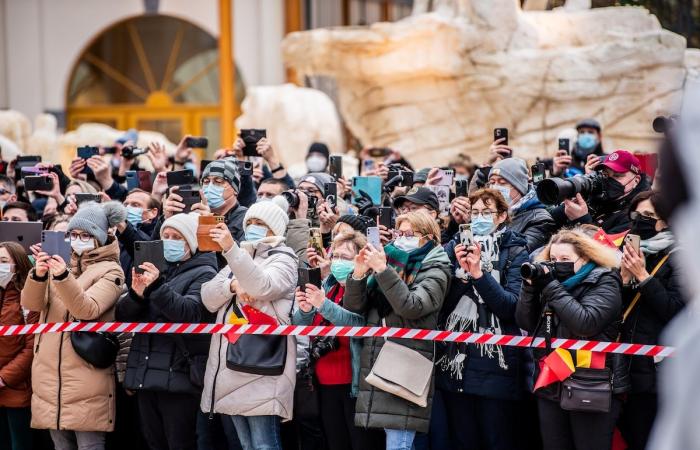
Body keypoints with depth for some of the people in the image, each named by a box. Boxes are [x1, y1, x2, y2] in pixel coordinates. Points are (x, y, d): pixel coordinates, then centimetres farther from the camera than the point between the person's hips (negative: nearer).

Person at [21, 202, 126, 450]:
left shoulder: (110, 271, -2)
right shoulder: (60, 264, 15)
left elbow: (88, 309, -19)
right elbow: (31, 303, 1)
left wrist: (63, 277, -33)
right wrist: (38, 276, -19)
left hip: (86, 380, -6)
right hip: (50, 375, 6)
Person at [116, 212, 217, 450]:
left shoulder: (203, 274, 1)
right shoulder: (156, 271, 19)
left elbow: (190, 313, -17)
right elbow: (123, 315, 10)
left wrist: (158, 287, -26)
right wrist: (136, 296, -10)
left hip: (178, 376, -6)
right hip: (146, 375, 7)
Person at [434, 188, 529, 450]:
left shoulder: (515, 252, 1)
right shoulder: (456, 247, 11)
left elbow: (513, 306, -11)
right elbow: (443, 303, 4)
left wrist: (479, 273, -19)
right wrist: (461, 271, -11)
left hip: (496, 362, -4)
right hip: (454, 359, 4)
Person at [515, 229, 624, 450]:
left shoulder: (604, 282, -5)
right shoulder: (549, 281, 14)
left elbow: (585, 323, -21)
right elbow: (526, 323, 8)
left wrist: (552, 286, -16)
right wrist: (530, 285, -5)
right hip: (550, 388, 6)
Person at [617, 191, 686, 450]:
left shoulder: (676, 257, -5)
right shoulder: (629, 252, 14)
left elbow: (678, 311, -16)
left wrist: (642, 276, -16)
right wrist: (624, 276, -6)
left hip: (657, 369, -6)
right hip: (625, 363, 6)